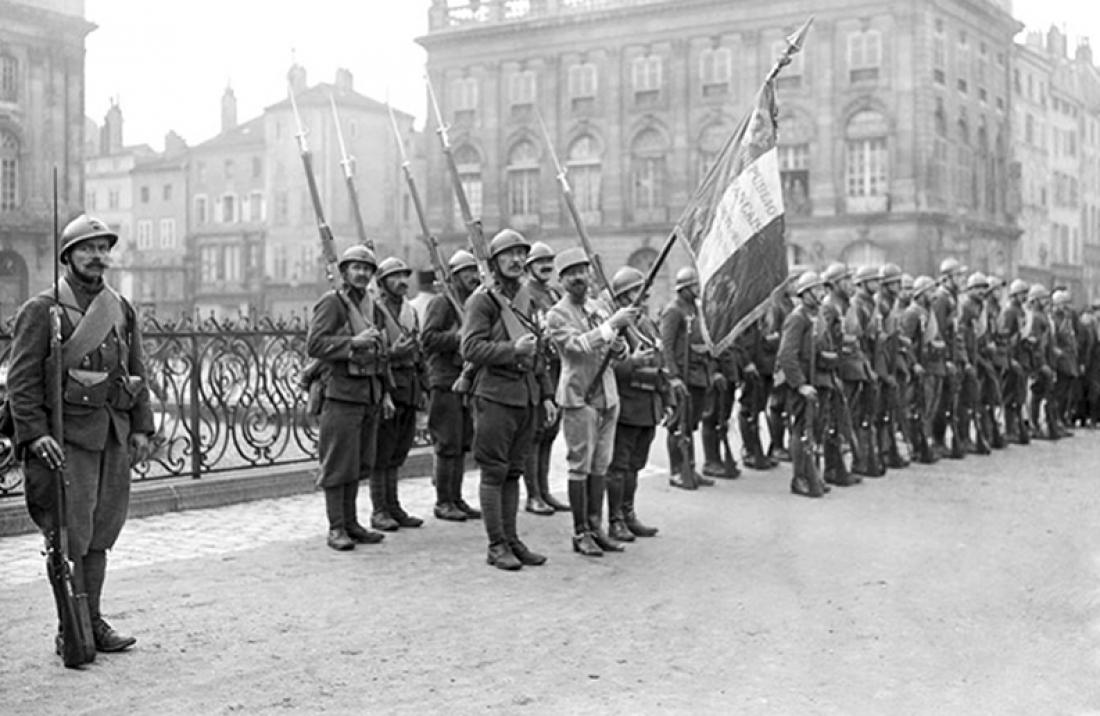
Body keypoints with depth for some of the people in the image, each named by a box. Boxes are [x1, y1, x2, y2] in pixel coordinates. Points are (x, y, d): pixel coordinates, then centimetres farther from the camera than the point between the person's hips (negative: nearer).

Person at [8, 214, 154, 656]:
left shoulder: (121, 310, 14)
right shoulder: (41, 311, -4)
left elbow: (136, 372, 17)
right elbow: (21, 379, -8)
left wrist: (140, 427, 9)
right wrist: (35, 433, -18)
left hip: (113, 435, 6)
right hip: (67, 436, -5)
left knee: (100, 534, 10)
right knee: (70, 536, -4)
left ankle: (93, 622, 19)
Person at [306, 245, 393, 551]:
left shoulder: (373, 307, 16)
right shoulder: (331, 303, -6)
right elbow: (314, 345, -15)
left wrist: (386, 393, 18)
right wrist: (353, 342, -21)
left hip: (370, 395, 7)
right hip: (342, 393, -7)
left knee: (359, 464, 12)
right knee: (339, 464, -3)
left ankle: (351, 522, 20)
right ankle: (336, 528, 2)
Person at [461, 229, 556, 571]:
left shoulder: (525, 301, 16)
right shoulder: (483, 300, -7)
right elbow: (471, 348, -15)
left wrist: (547, 394, 17)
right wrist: (512, 350, -24)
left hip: (526, 397, 7)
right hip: (495, 396, -7)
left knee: (514, 472, 12)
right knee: (493, 472, -1)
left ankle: (512, 540, 18)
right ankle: (496, 546, 4)